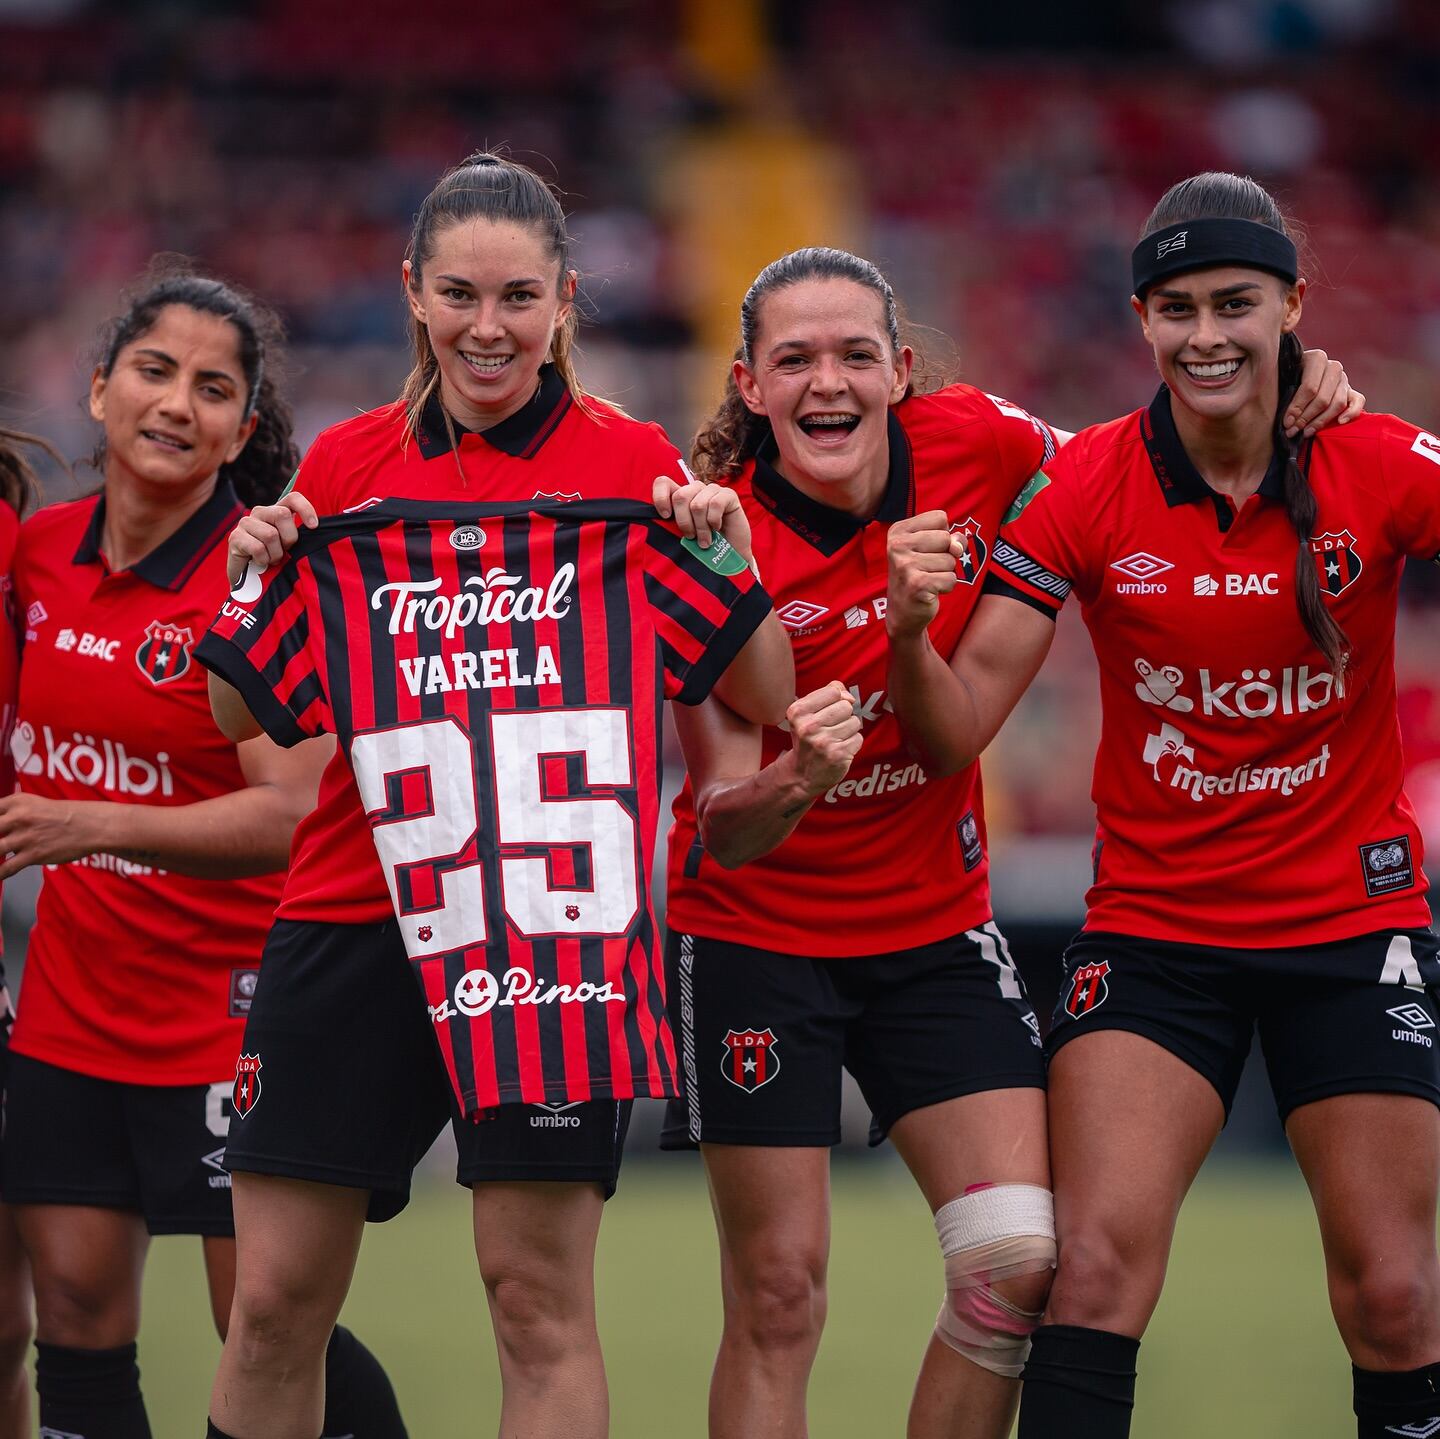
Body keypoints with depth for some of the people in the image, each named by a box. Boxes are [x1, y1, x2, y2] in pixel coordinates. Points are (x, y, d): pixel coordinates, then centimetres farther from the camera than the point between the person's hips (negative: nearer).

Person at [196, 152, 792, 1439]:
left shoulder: (631, 465, 2)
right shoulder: (346, 468, 8)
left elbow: (771, 695, 5)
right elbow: (245, 717, 14)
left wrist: (726, 560, -11)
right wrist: (255, 581, -3)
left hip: (557, 926, -3)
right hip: (354, 914, 3)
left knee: (539, 1296, -7)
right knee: (277, 1297, 2)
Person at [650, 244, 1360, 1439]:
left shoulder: (974, 442, -11)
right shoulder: (725, 536, -20)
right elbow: (724, 829, -22)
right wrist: (797, 782, -45)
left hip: (937, 925, 3)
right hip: (758, 934, -3)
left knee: (1021, 1263, -7)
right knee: (777, 1297, -4)